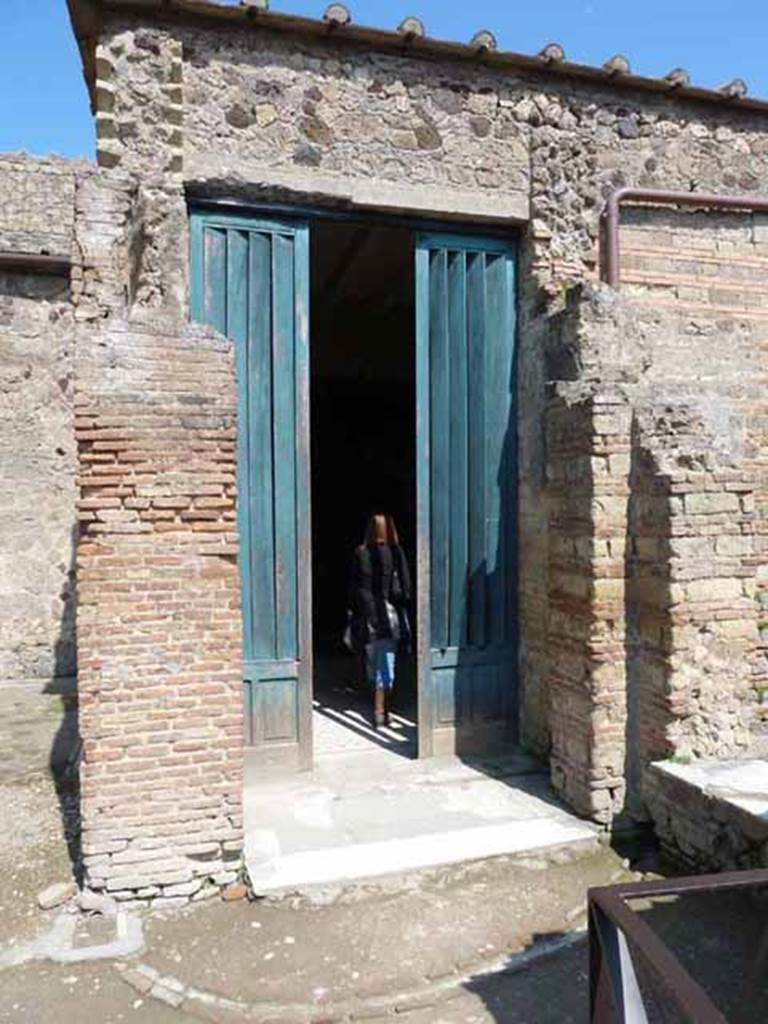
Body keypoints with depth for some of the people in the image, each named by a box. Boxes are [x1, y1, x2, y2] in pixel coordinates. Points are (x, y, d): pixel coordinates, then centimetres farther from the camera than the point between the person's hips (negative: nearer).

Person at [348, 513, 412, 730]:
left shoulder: (360, 554, -4)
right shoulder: (397, 554, -7)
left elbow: (353, 588, -1)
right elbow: (405, 588, -6)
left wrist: (356, 612, 8)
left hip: (367, 615, 2)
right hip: (390, 615, -2)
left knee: (372, 663, 18)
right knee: (386, 664, 4)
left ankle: (379, 706, 29)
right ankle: (380, 710, 0)